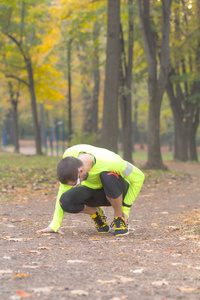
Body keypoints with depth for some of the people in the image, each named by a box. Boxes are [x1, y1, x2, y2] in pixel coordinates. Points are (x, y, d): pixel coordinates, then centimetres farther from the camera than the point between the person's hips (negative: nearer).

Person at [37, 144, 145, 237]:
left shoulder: (110, 162, -36)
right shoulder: (69, 155, -26)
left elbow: (139, 177, -22)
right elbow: (64, 188, -12)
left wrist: (125, 209, -17)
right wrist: (55, 224, -14)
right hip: (93, 191, 3)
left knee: (108, 176, -39)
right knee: (65, 201, -29)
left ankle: (119, 218, -16)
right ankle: (96, 213, 2)